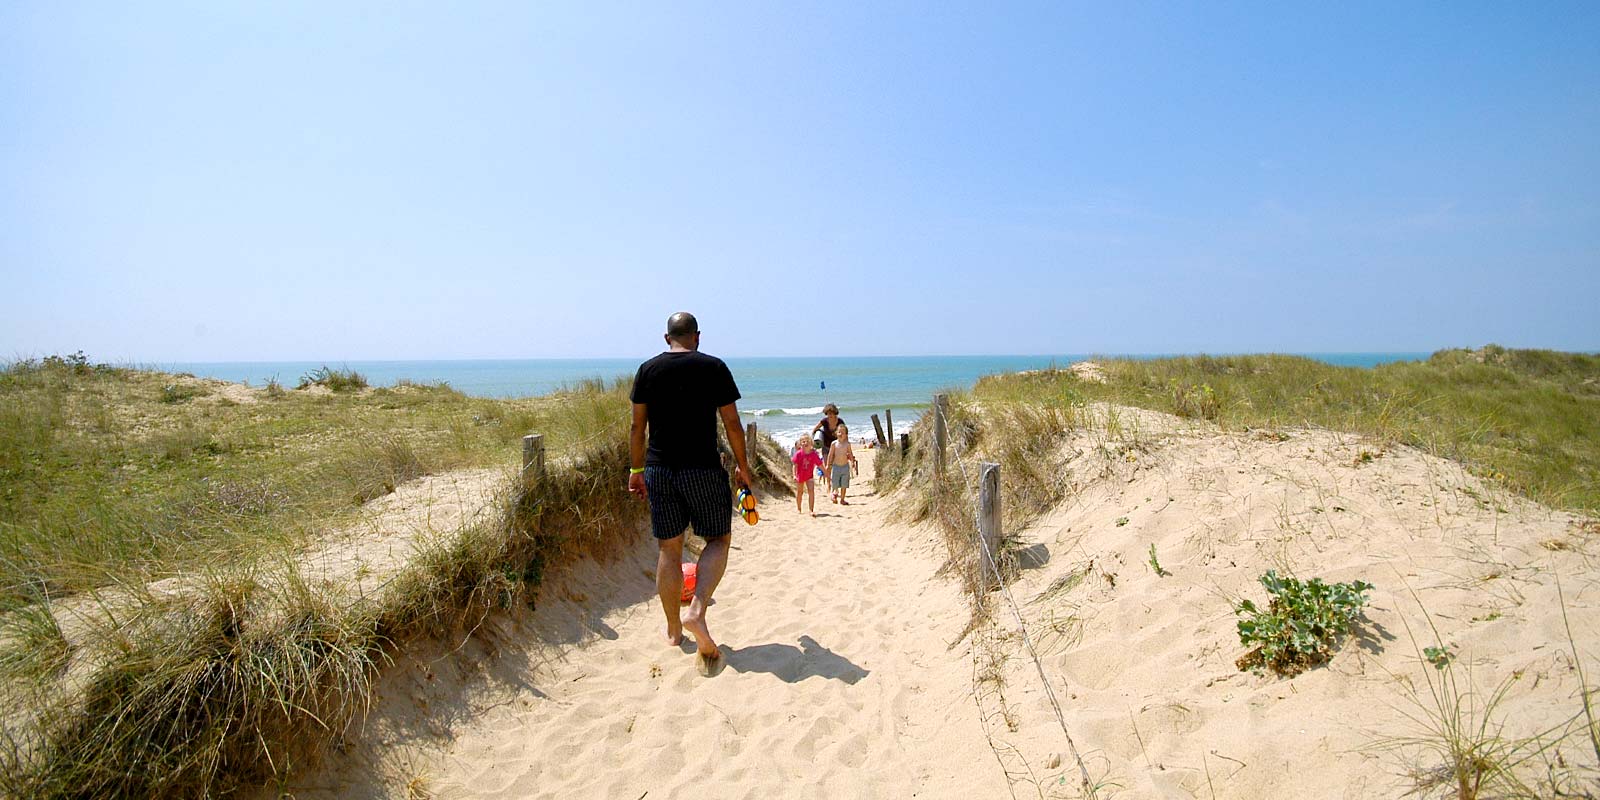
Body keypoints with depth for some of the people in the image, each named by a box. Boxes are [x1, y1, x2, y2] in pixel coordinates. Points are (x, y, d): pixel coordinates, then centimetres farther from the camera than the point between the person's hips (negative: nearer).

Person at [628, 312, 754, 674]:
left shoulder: (648, 370, 5)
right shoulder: (714, 368, -2)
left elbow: (638, 427, 5)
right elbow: (732, 424, -3)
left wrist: (636, 470, 14)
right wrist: (743, 467, 8)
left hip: (659, 470, 3)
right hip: (703, 469, -3)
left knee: (668, 548, 11)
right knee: (718, 539, 12)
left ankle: (673, 628, 21)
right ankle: (697, 610, -9)